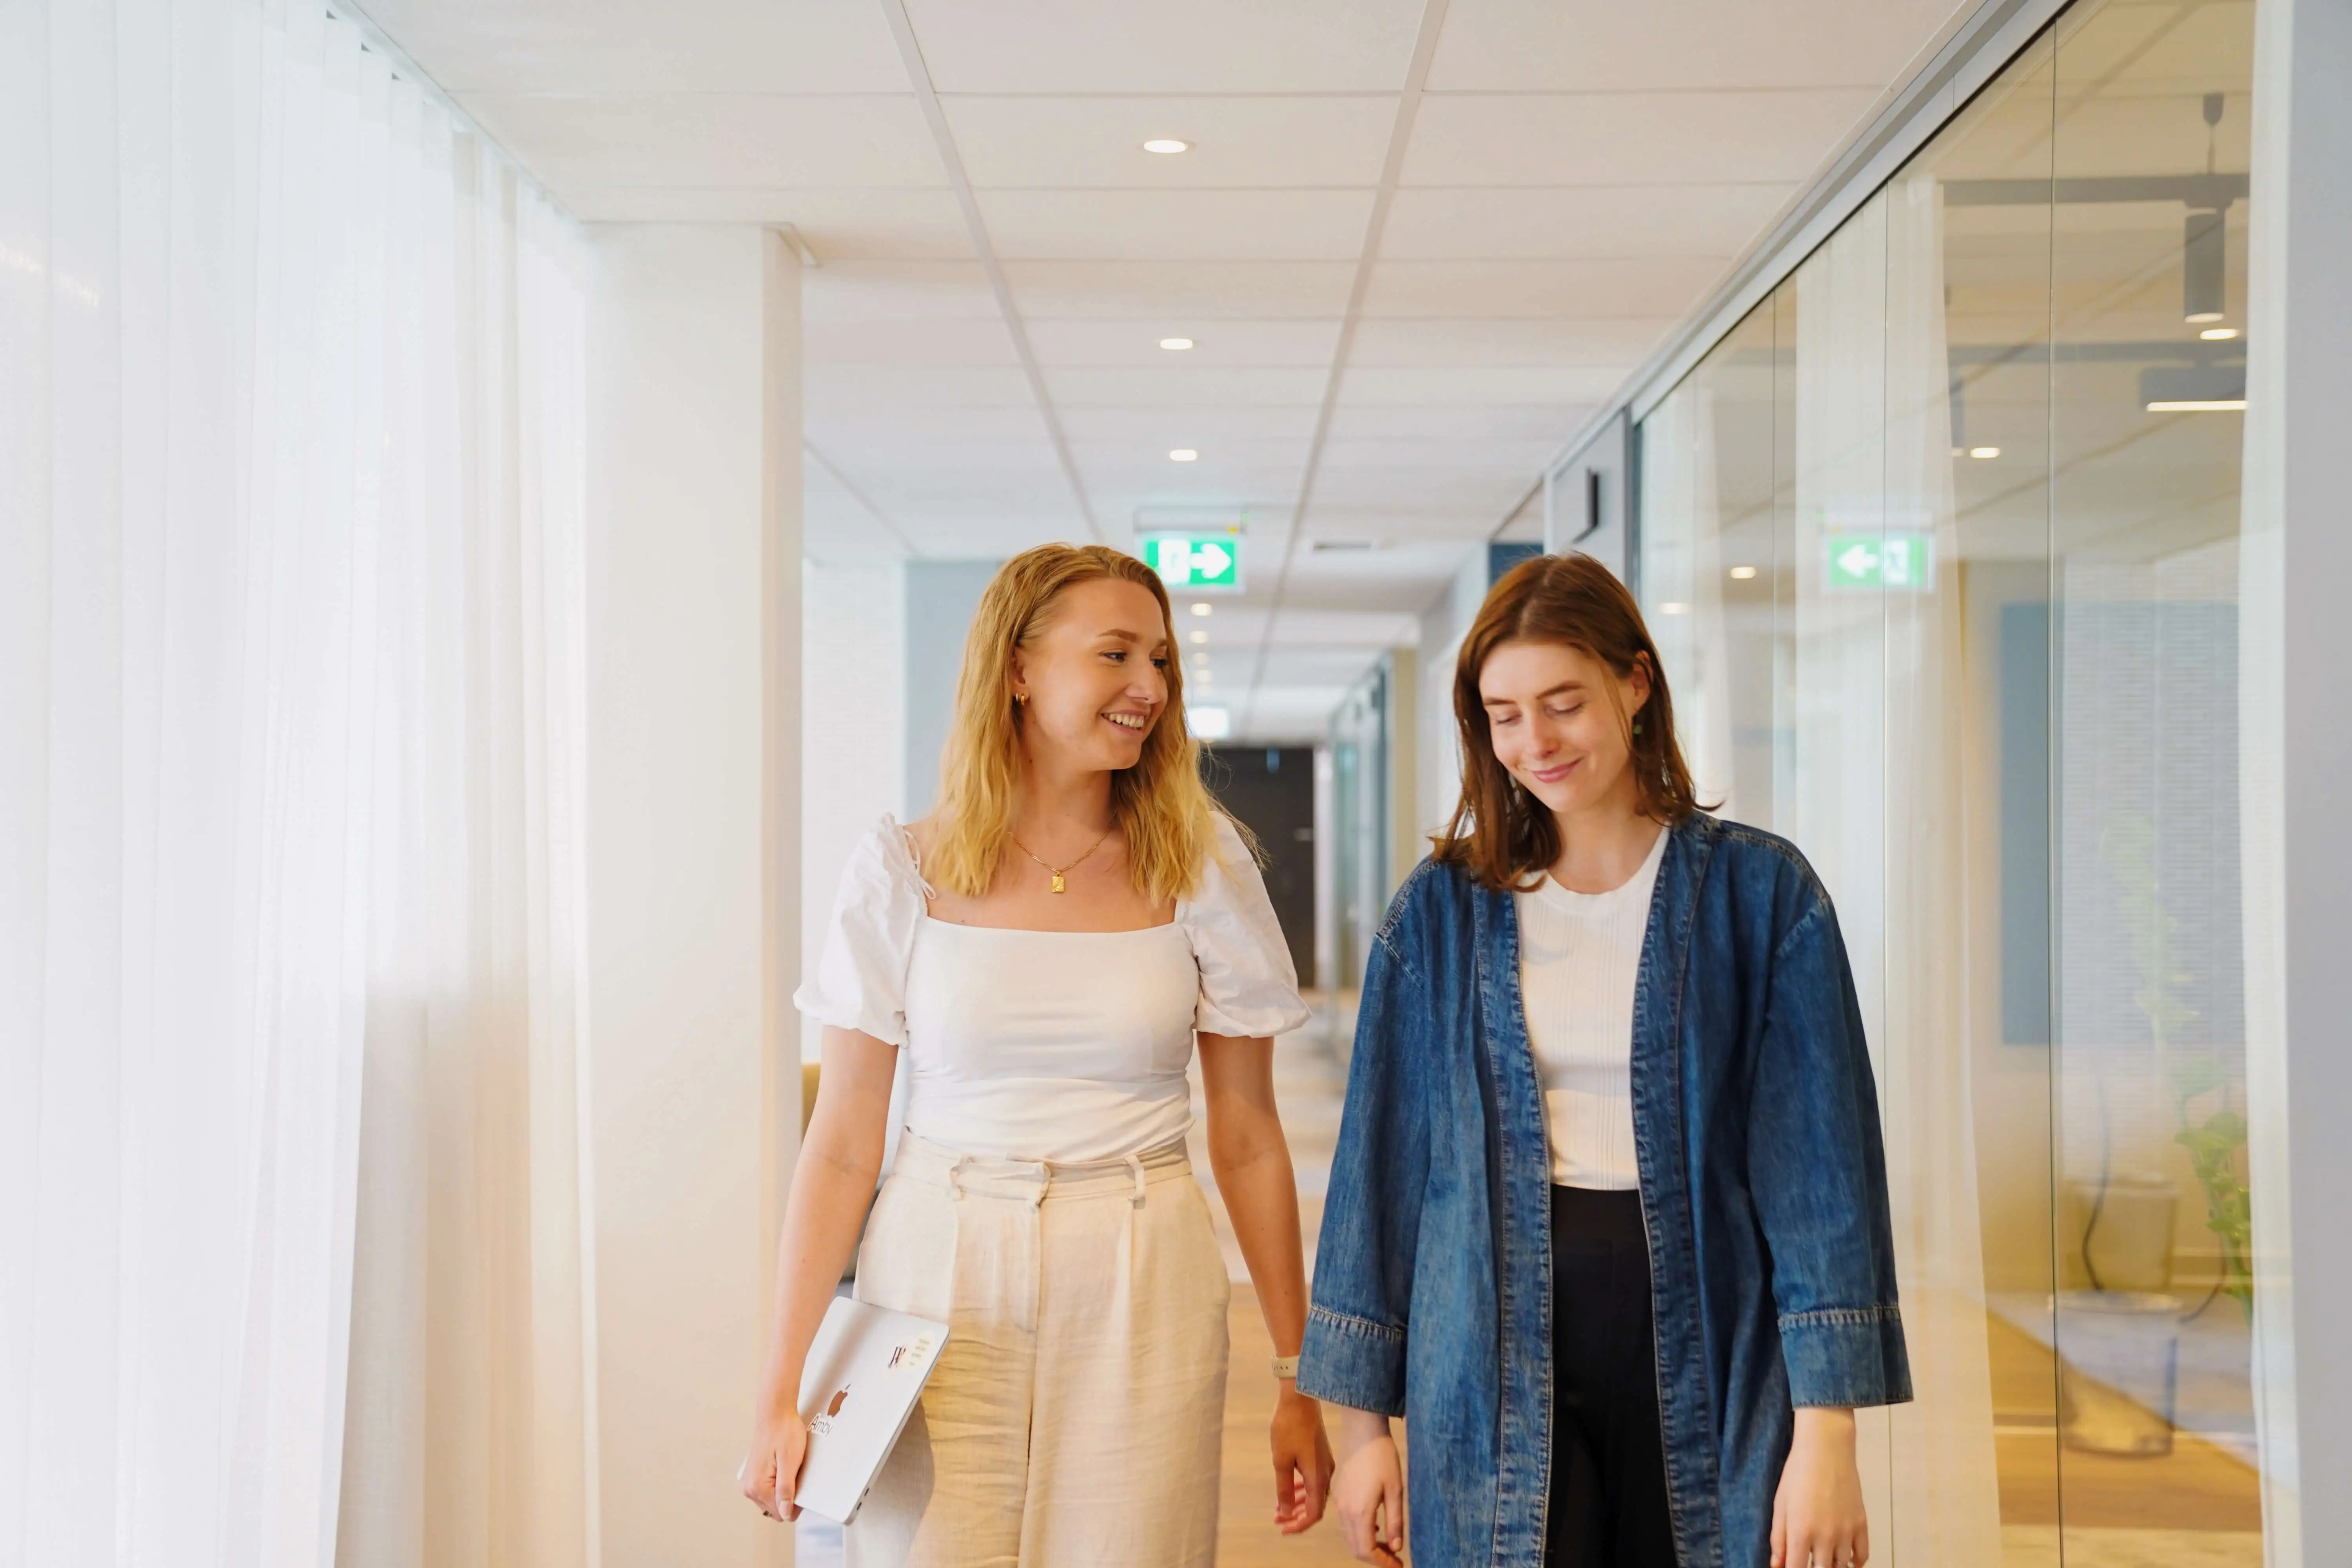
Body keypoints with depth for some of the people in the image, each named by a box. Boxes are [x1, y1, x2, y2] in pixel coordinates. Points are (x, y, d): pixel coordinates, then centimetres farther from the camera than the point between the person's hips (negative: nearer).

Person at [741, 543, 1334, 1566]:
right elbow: (842, 1147, 0)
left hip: (1140, 1298, 1)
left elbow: (1248, 1141, 5)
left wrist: (1298, 1382, 7)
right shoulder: (904, 874, -1)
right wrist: (782, 1392, -3)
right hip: (938, 1288, 0)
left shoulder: (1203, 867, 0)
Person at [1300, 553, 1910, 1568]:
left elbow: (1819, 1159, -5)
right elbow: (1383, 1159, 5)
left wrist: (1826, 1432, -12)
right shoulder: (1441, 912, 3)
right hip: (1496, 1362, 1)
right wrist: (1362, 1424, 4)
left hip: (1703, 1351, -1)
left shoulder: (1762, 894, -2)